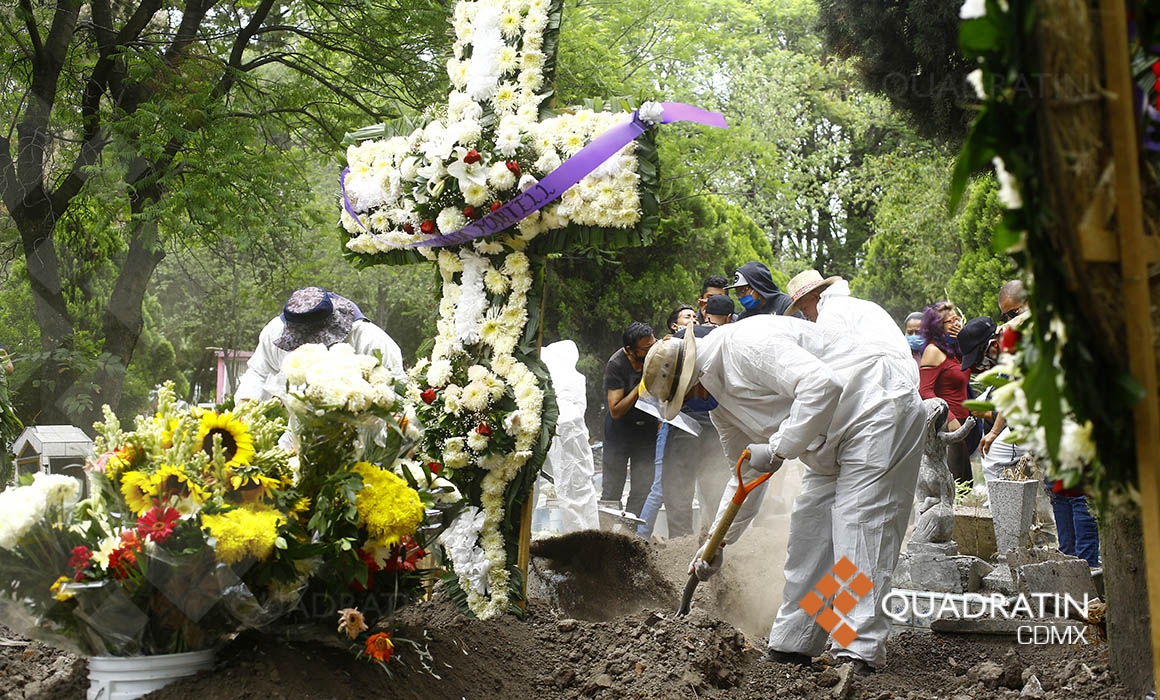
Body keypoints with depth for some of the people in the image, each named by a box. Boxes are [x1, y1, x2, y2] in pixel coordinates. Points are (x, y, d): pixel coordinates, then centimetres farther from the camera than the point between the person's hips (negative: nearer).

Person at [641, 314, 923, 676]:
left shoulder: (746, 342, -21)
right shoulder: (719, 399, 10)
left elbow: (821, 384, -33)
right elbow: (748, 473, 18)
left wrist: (778, 449, -30)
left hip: (879, 407, -11)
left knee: (858, 528, -16)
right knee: (808, 527, 8)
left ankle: (861, 655, -18)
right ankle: (790, 647, 13)